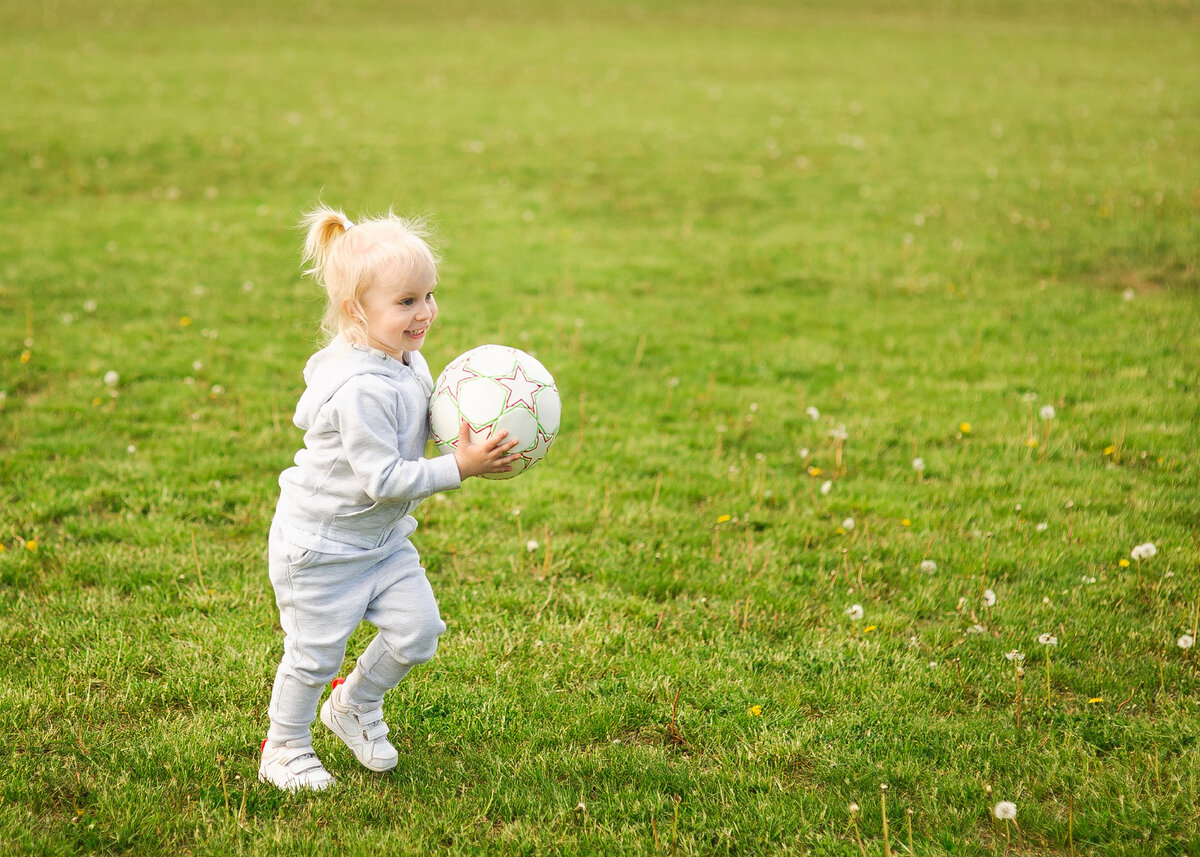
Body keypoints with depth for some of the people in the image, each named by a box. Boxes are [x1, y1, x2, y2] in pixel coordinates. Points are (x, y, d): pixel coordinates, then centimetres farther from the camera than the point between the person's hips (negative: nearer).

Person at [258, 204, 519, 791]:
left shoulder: (408, 361, -2)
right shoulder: (362, 389, -32)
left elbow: (425, 420, 17)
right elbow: (385, 479, -31)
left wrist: (468, 427, -2)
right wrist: (461, 467, -30)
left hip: (384, 537, 8)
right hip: (321, 545, -8)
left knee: (417, 630, 4)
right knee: (315, 652, 4)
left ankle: (355, 704, 31)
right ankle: (283, 751, 28)